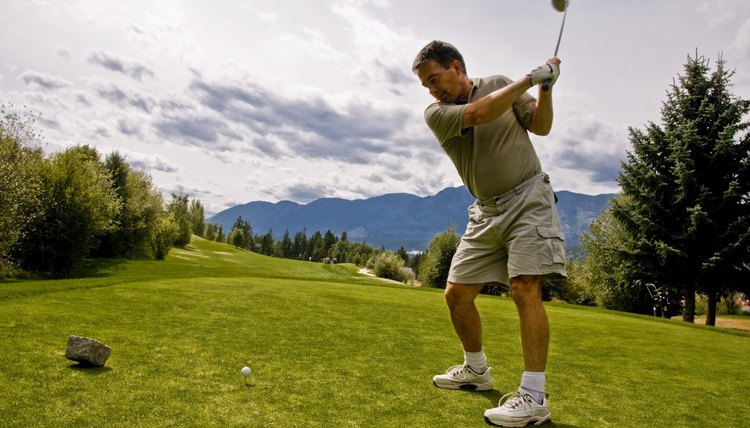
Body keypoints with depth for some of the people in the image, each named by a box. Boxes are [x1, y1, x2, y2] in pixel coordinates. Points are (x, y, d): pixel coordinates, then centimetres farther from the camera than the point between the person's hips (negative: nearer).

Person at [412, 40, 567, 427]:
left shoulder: (501, 83, 4)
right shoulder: (435, 113, -1)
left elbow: (541, 127, 6)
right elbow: (480, 113, -19)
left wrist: (545, 90, -9)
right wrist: (530, 78, -18)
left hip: (528, 197, -3)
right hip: (486, 211, 3)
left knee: (524, 287, -17)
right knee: (456, 294, 3)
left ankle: (534, 397, -11)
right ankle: (476, 369, 26)